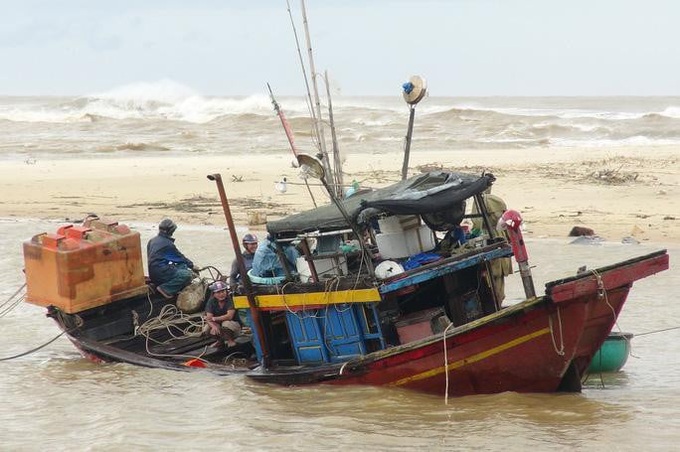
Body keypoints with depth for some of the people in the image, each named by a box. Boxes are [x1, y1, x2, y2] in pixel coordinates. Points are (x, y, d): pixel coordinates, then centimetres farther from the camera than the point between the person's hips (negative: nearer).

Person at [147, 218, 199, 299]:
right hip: (160, 273, -9)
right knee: (187, 275, -19)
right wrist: (192, 266, 14)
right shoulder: (168, 244, -10)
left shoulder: (152, 241, 15)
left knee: (183, 266, 17)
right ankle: (165, 288, -20)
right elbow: (180, 257, 0)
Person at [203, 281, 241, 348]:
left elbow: (229, 316, -28)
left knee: (226, 324, -37)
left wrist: (214, 318, -27)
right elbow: (208, 318, -16)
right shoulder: (211, 301, -7)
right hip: (218, 325, 4)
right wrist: (214, 326, -37)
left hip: (234, 325, -4)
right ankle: (220, 341, 5)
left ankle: (230, 340, -8)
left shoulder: (230, 299, -19)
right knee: (206, 329, -23)